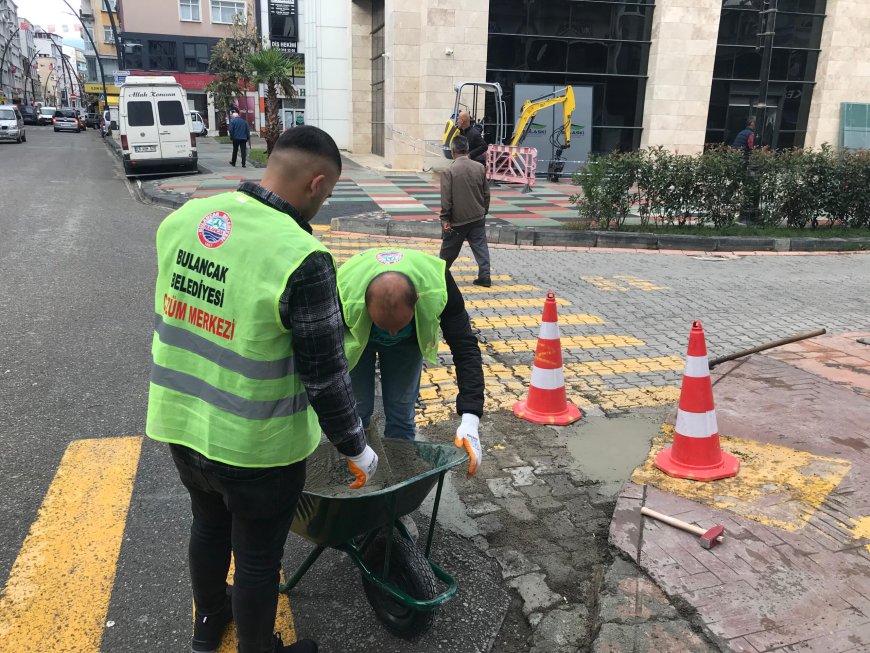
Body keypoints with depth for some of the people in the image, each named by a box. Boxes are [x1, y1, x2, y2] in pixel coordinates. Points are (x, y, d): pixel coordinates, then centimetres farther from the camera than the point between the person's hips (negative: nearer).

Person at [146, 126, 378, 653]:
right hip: (255, 444, -7)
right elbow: (326, 375, -20)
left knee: (209, 525, 29)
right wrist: (357, 448, -5)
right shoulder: (302, 258, -27)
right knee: (257, 556, 16)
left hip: (179, 421, 7)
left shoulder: (183, 218, -5)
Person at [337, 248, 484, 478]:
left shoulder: (438, 287, -40)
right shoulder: (344, 295, -43)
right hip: (354, 336, -1)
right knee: (356, 409, -4)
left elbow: (465, 348, -32)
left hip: (410, 339, 1)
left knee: (401, 411, -1)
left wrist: (470, 419, -41)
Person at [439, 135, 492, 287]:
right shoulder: (480, 168, 1)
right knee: (480, 247, 6)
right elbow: (486, 193, 8)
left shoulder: (449, 170, -13)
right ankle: (484, 276, 0)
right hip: (478, 218, 3)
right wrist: (484, 211, 19)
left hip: (457, 219, -3)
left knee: (449, 250, 11)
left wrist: (445, 218, -7)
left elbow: (446, 198, -13)